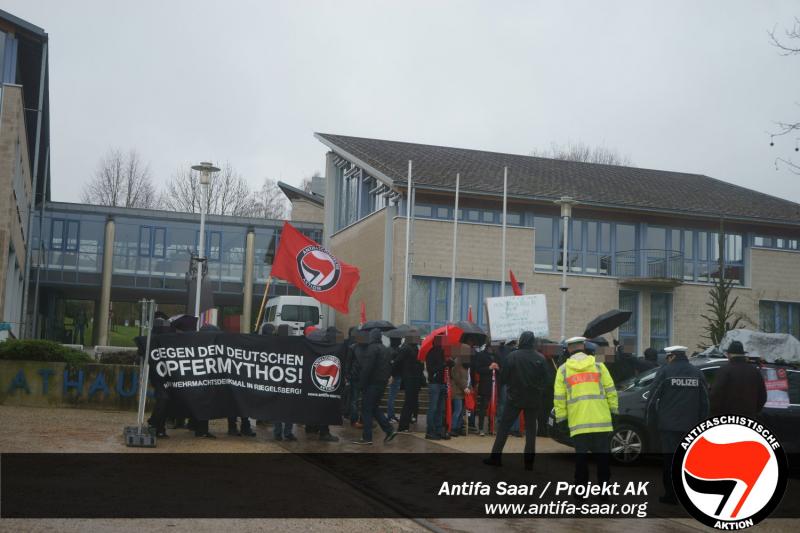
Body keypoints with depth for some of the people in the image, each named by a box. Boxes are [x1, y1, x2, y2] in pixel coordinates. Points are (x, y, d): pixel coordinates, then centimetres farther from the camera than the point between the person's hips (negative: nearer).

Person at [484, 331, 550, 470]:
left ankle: (495, 457, 6)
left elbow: (503, 377, -6)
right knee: (531, 429, 9)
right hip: (534, 400, 1)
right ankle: (529, 462, 8)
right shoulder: (540, 358, -8)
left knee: (504, 427, 8)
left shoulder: (512, 356, -11)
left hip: (515, 397, -1)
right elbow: (547, 379, -2)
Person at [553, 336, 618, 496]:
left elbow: (559, 398, 3)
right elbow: (611, 391, 3)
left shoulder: (563, 370, 6)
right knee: (603, 457, 8)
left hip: (578, 423, 0)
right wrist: (613, 411, 12)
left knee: (581, 458, 7)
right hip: (601, 421, 0)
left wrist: (561, 418, 9)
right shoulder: (598, 366, 5)